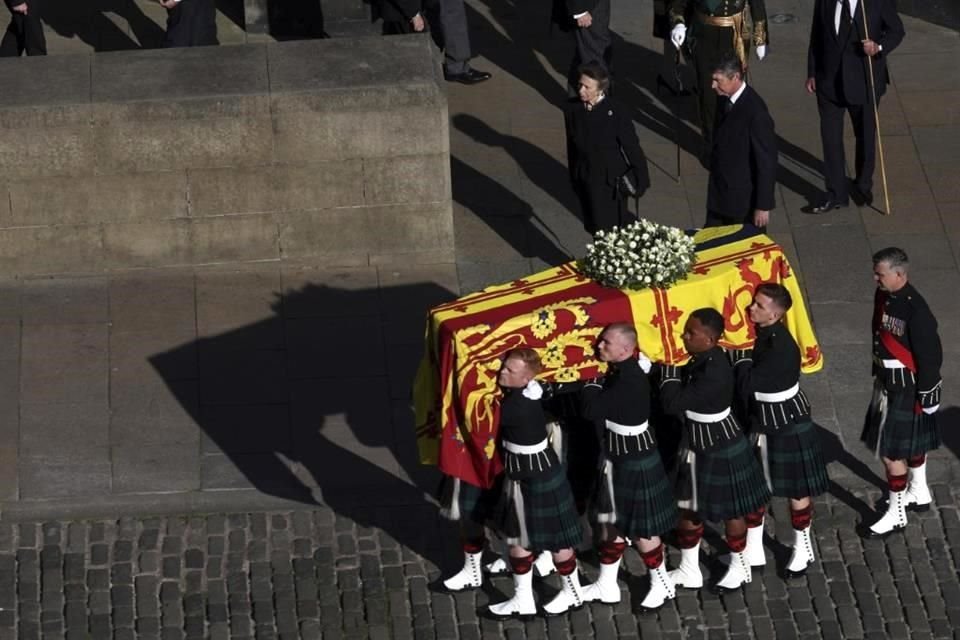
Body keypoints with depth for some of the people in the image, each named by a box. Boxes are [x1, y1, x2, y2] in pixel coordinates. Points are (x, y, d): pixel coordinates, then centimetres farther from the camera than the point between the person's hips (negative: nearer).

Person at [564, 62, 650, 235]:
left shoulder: (616, 112, -21)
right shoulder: (573, 108, -8)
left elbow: (632, 148, -11)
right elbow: (572, 146, 5)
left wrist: (641, 180, -5)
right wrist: (574, 178, 14)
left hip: (611, 183, -4)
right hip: (586, 180, 4)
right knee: (595, 229, 16)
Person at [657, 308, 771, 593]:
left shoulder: (713, 372, -33)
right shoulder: (702, 360, -6)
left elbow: (673, 402, -34)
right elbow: (681, 401, 3)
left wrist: (669, 367, -24)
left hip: (720, 450, -9)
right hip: (698, 445, 9)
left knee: (730, 510, 13)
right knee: (688, 506, 18)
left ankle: (740, 568, 34)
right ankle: (688, 571, 35)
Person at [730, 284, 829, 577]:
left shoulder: (781, 346, -29)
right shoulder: (757, 334, -5)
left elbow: (748, 383, -29)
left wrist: (743, 356, -20)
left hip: (788, 425, -7)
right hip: (758, 421, 8)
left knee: (796, 488, 12)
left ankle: (802, 549, 31)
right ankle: (753, 551, 28)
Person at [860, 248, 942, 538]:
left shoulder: (916, 310, -29)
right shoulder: (883, 296, -3)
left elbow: (930, 356, -22)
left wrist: (928, 394, -16)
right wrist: (877, 370, 23)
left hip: (905, 387, -9)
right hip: (886, 380, 9)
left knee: (892, 451, -3)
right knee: (912, 441, 26)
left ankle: (896, 515, 10)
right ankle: (918, 493, 45)